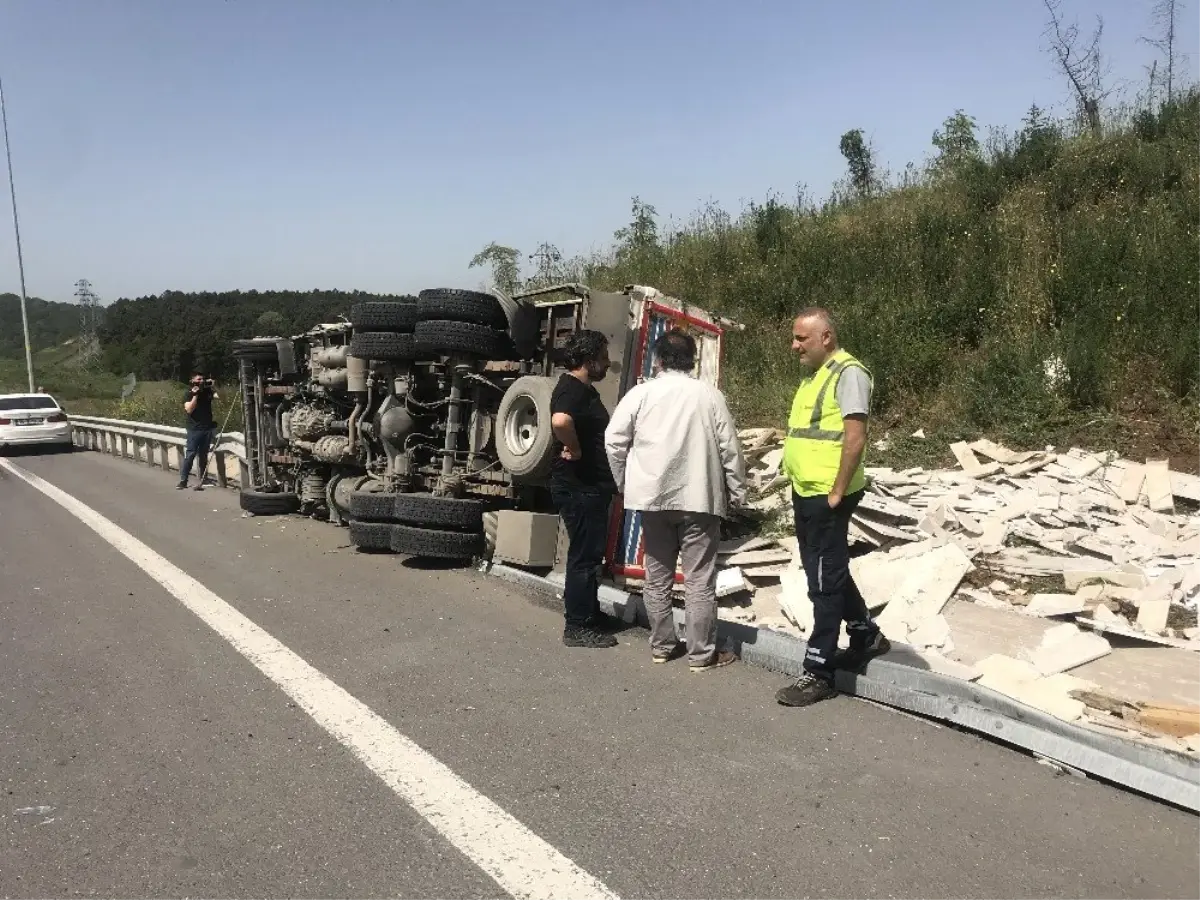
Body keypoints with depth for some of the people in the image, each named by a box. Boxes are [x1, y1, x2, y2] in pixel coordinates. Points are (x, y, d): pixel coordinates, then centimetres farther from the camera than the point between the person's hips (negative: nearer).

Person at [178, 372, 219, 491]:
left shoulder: (208, 391, 8)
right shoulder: (189, 394, 0)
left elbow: (219, 397, -7)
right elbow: (189, 409, -13)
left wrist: (213, 386, -13)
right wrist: (195, 395, -16)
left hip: (208, 428, 3)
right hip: (194, 429, -3)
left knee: (203, 456, 7)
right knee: (190, 455, -7)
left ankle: (201, 481, 10)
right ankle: (183, 480, -3)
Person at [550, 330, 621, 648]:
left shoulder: (586, 389, 15)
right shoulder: (570, 388, -17)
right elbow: (560, 420, -40)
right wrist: (574, 449, -24)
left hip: (592, 485, 10)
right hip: (578, 487, -10)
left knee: (591, 553, 18)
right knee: (584, 556, -4)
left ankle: (590, 613, 30)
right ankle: (577, 627, 5)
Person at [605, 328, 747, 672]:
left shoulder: (641, 392, 0)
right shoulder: (709, 395, -1)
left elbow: (614, 440, -1)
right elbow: (730, 448, -1)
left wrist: (624, 482, 12)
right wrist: (737, 492, 9)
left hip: (653, 497, 2)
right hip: (699, 498, -2)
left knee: (657, 576, 13)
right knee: (699, 579, 2)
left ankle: (662, 646, 21)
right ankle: (702, 654, 8)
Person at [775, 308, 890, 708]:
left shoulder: (847, 372, -13)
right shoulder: (814, 375, 16)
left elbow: (855, 436, -20)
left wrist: (837, 492, -19)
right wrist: (800, 485, 17)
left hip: (827, 497, -10)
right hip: (805, 493, 10)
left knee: (825, 581, -2)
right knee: (827, 573, 20)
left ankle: (818, 671, 5)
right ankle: (867, 636, 38)